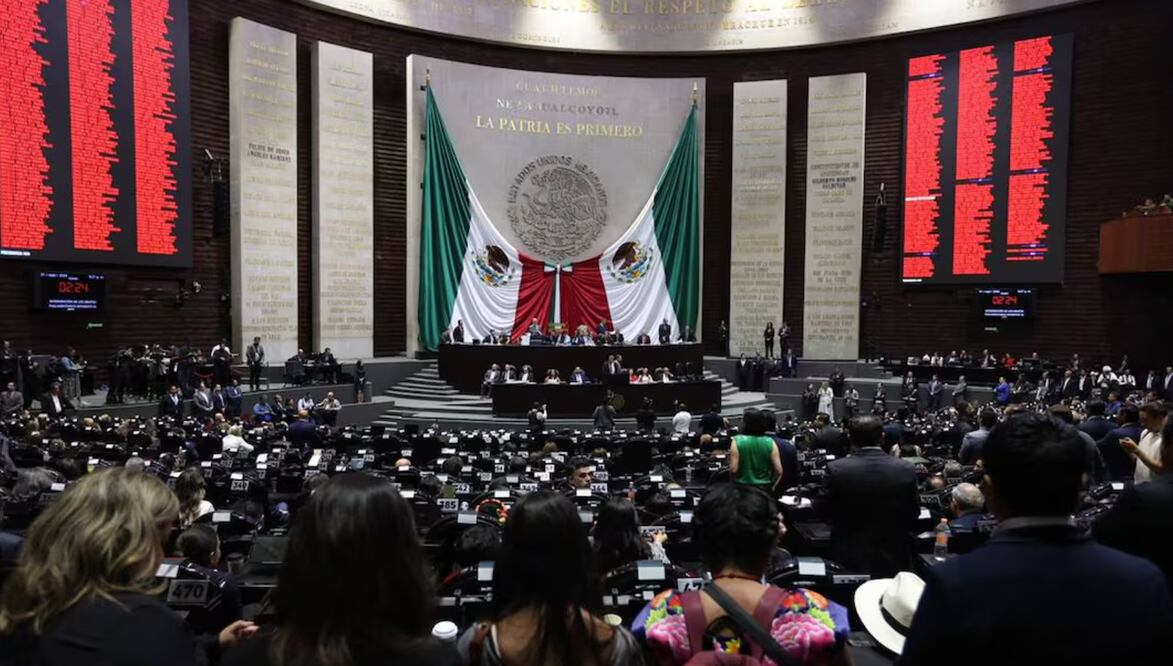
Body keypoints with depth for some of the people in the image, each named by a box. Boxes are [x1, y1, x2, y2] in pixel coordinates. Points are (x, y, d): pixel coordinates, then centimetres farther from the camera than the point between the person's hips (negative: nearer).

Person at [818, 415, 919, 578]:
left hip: (849, 559, -1)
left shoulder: (836, 469, -16)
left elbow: (824, 512, -5)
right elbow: (913, 514, 0)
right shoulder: (906, 469, -11)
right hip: (892, 560, 2)